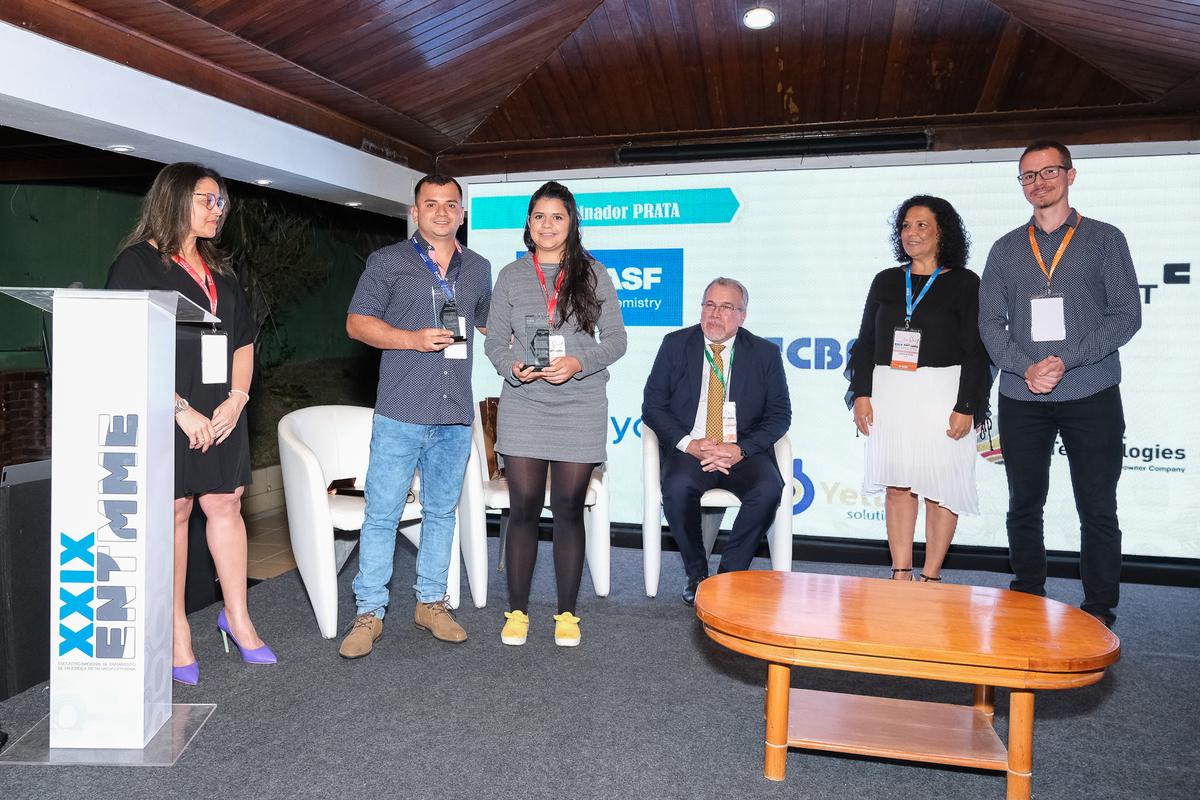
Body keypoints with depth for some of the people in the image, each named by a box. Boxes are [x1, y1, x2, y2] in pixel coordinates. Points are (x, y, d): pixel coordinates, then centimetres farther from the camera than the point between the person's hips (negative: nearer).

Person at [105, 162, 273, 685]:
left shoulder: (219, 270, 18)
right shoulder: (137, 264, -3)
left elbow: (243, 340, 17)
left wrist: (237, 396, 1)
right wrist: (182, 409, -16)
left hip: (221, 413, 6)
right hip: (165, 415, -6)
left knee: (225, 505, 8)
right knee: (173, 512, 0)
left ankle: (236, 615, 20)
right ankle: (176, 628, 14)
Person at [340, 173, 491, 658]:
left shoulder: (478, 269, 16)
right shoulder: (388, 262, 4)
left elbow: (491, 323, 30)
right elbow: (357, 322, 0)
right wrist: (413, 339, -13)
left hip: (455, 417, 4)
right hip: (400, 413, -3)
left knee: (441, 511, 11)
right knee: (382, 514, -2)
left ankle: (431, 602, 24)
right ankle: (369, 612, 11)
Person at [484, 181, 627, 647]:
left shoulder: (593, 274, 4)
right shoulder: (511, 276, 8)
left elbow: (615, 339, 3)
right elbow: (494, 340, 10)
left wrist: (578, 363, -14)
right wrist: (512, 365, -11)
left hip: (580, 409, -1)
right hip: (523, 406, 1)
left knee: (569, 509, 4)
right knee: (524, 509, 2)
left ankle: (566, 613, 18)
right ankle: (518, 611, 17)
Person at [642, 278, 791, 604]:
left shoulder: (766, 353, 6)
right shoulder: (675, 345, 6)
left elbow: (779, 415, 4)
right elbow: (652, 406, 3)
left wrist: (740, 449, -14)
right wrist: (688, 443, -14)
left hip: (744, 452, 1)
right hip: (689, 449, 0)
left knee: (768, 489, -30)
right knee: (677, 487, -33)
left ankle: (729, 575, -9)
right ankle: (696, 574, -8)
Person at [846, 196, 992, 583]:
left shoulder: (964, 283, 2)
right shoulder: (886, 281, 13)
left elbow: (976, 351, -2)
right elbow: (866, 341, 12)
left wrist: (966, 407, -11)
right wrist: (861, 393, 2)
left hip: (942, 394, -3)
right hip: (889, 394, 3)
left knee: (940, 485, -1)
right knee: (897, 484, 3)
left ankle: (931, 576, 10)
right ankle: (901, 574, 9)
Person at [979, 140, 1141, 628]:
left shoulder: (1104, 239, 7)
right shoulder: (1006, 249, 13)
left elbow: (1126, 315, -1)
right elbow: (991, 322, 6)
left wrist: (1066, 360, -13)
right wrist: (1026, 367, -11)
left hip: (1091, 395, -2)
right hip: (1022, 398, 2)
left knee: (1097, 509, 1)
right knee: (1024, 506, 7)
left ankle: (1099, 613, 13)